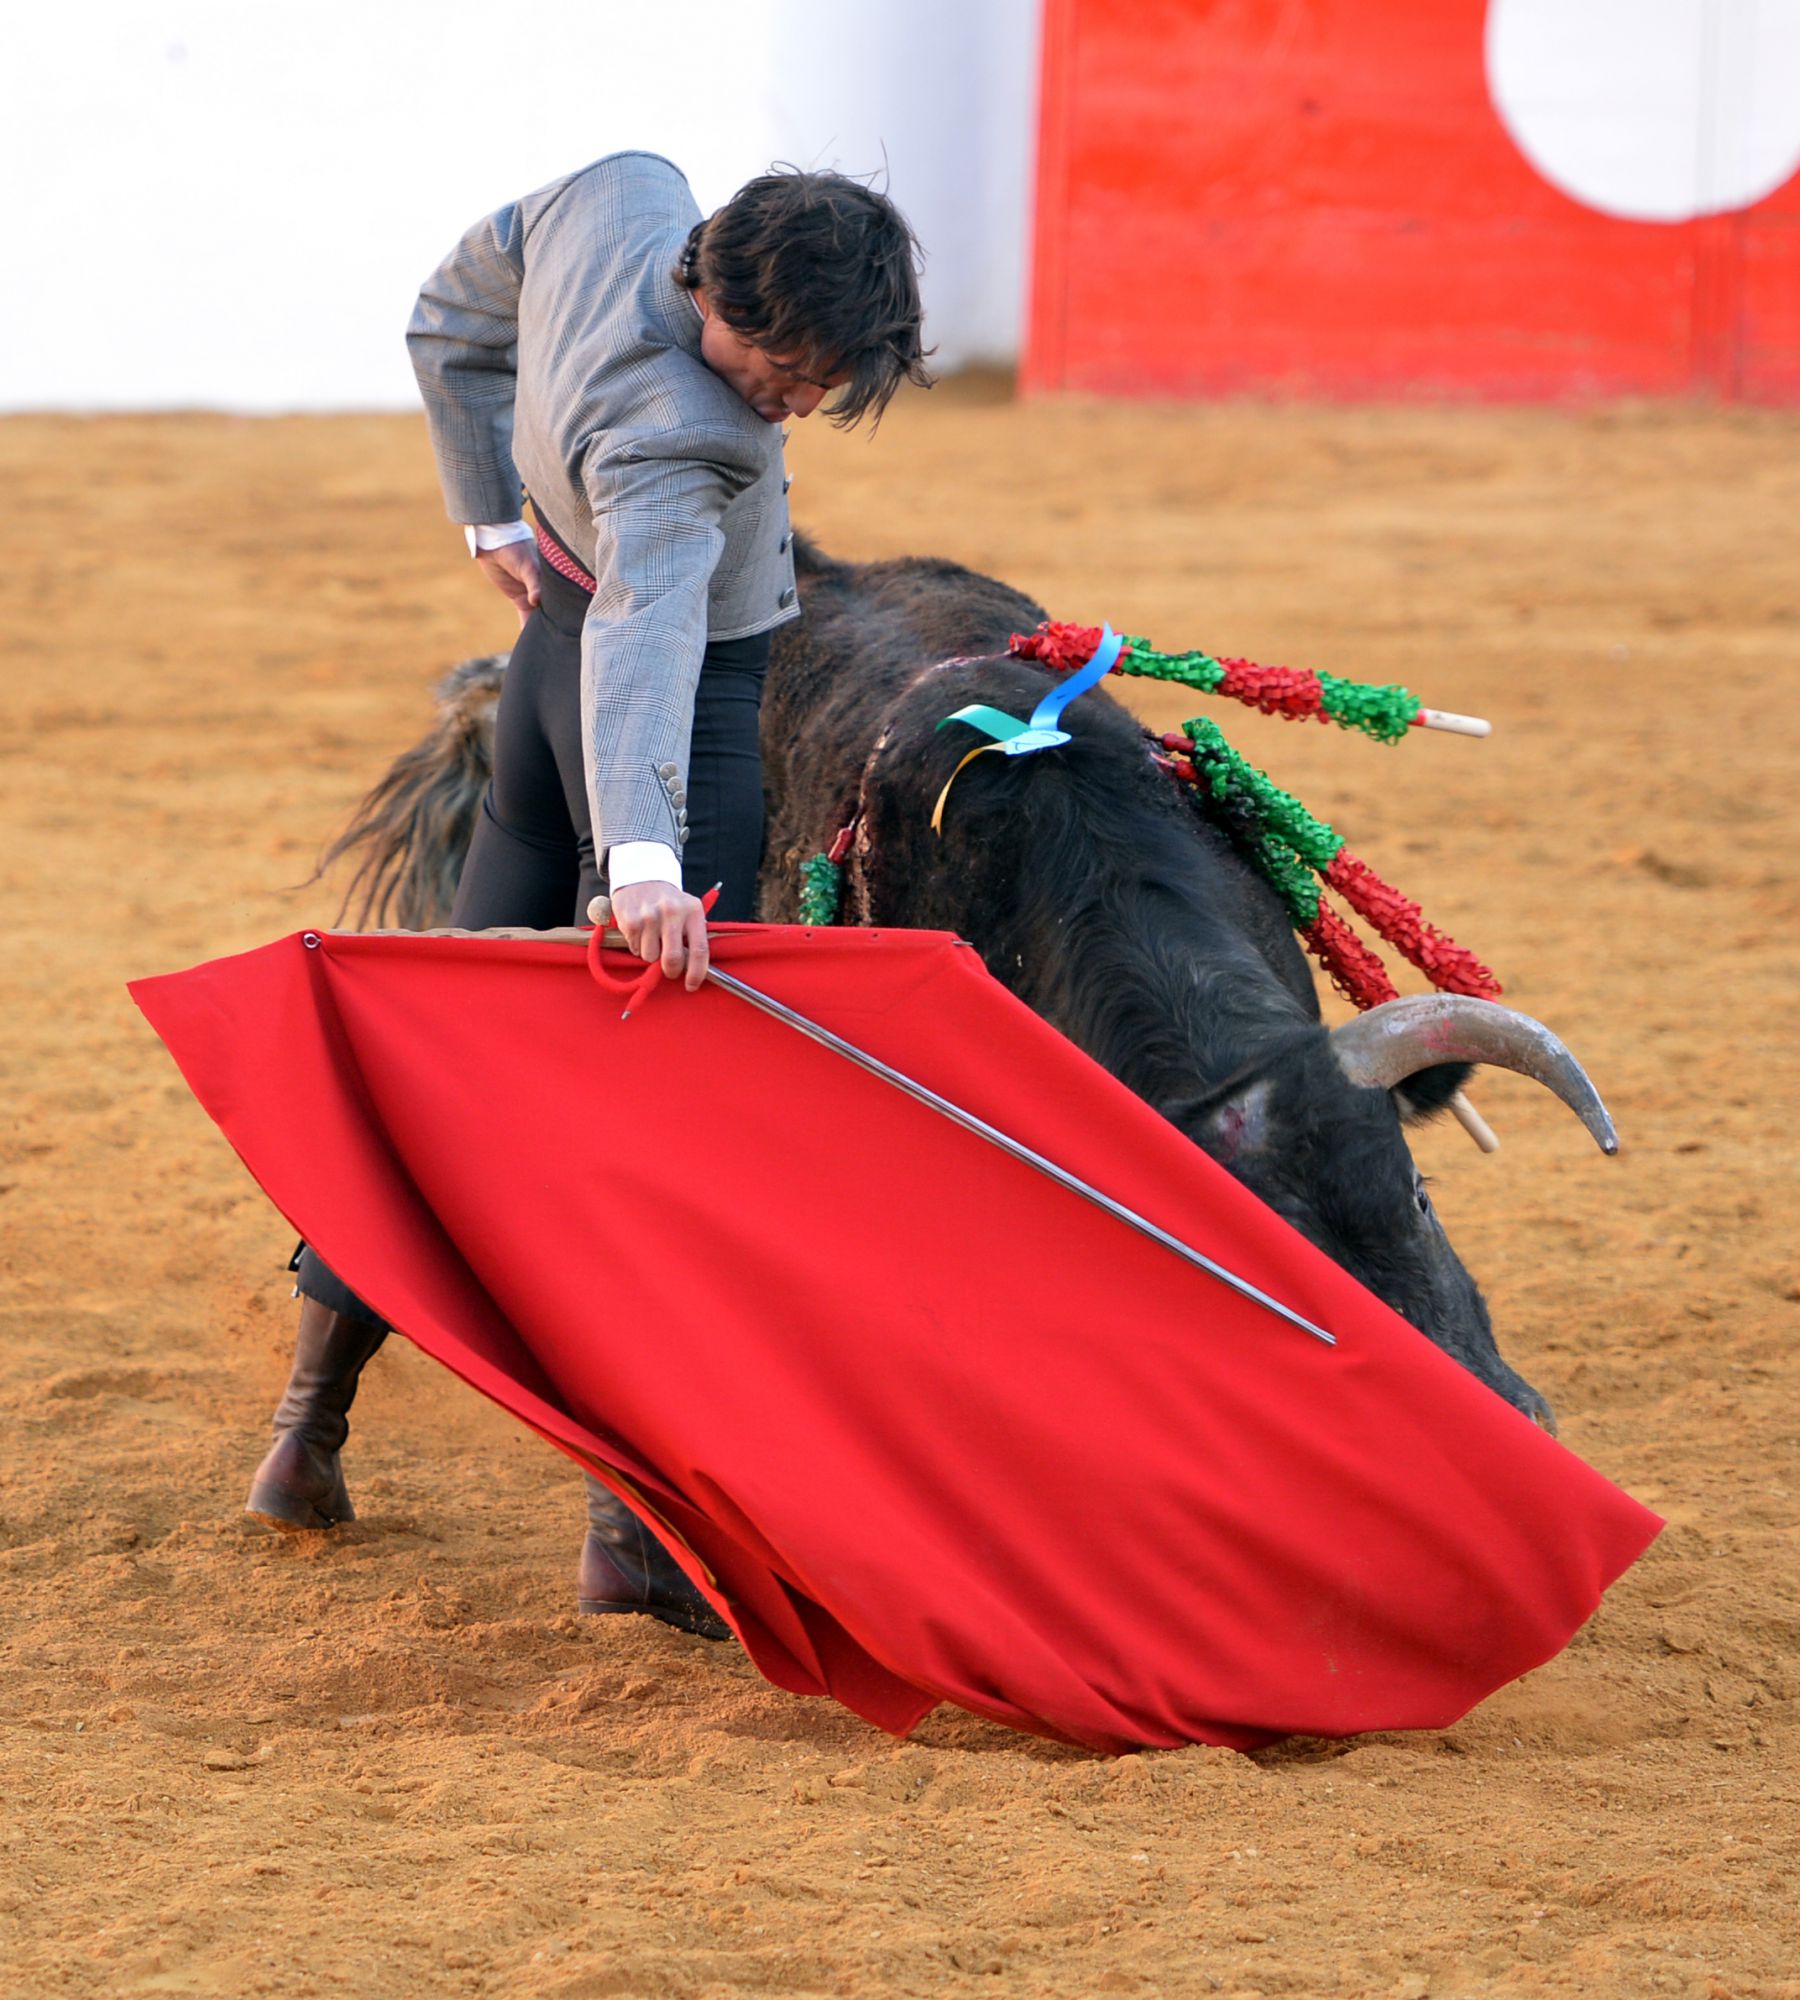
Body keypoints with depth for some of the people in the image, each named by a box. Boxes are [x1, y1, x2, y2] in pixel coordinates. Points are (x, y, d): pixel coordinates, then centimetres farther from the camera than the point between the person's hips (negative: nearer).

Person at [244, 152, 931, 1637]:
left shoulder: (620, 195, -11)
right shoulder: (671, 442, -35)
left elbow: (450, 320, 7)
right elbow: (645, 638, -49)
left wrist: (494, 518, 13)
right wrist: (647, 861, -61)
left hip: (550, 642, 10)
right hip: (693, 731, -10)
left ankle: (311, 1418, 28)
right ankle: (635, 1515, -12)